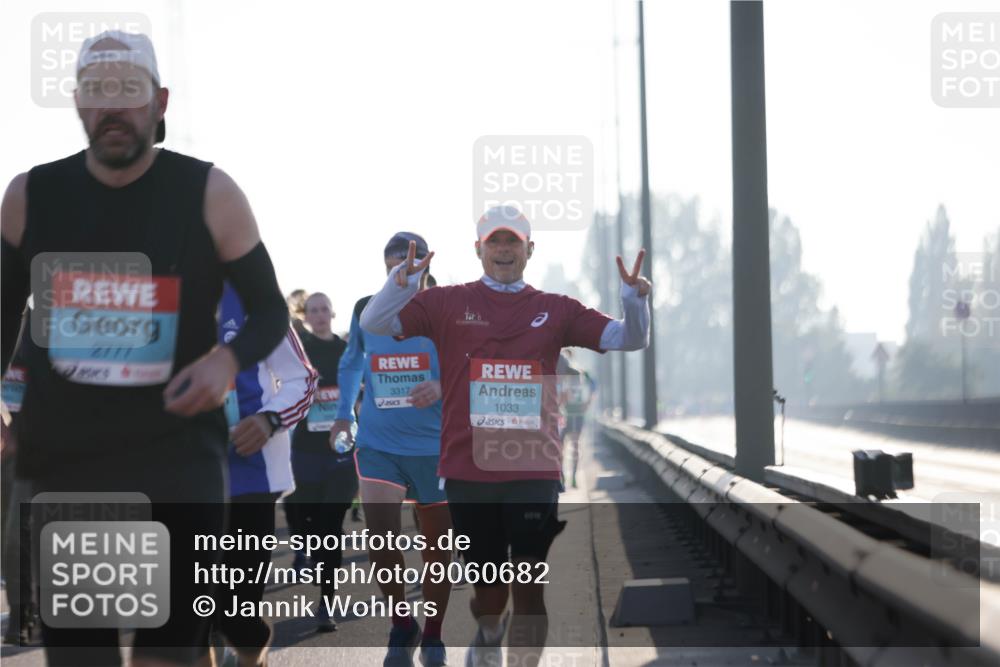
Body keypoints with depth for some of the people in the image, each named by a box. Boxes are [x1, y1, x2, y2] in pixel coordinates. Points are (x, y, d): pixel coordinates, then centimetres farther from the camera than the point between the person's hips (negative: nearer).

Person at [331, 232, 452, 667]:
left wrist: (442, 387, -26)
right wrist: (344, 414, 17)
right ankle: (401, 627, 9)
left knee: (437, 545, 8)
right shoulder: (366, 311, 3)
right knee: (380, 537, -14)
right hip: (377, 445, 1)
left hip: (434, 446, -1)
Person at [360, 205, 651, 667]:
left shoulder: (555, 310, 7)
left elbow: (627, 339, 4)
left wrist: (635, 299, -17)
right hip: (468, 468, 0)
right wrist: (401, 282, -21)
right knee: (487, 583, 12)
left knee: (530, 584, -9)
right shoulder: (448, 304, 4)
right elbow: (374, 325, -2)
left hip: (533, 468, 0)